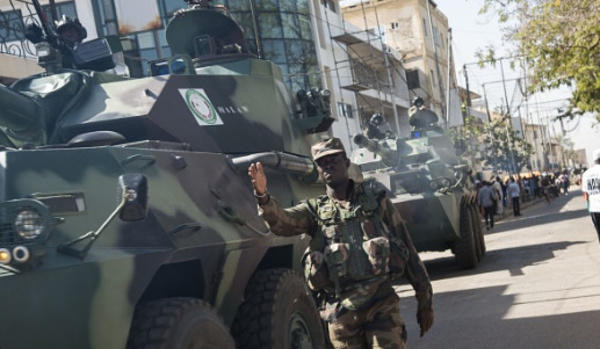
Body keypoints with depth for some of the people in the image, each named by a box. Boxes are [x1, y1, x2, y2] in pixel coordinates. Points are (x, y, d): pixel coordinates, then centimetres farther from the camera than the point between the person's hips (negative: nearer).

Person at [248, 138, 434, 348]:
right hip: (340, 309, 1)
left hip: (381, 302, -1)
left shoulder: (376, 201, 9)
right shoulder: (314, 210, 10)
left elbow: (407, 251, 10)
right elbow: (281, 221, -11)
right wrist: (263, 196, -32)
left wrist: (425, 300, 7)